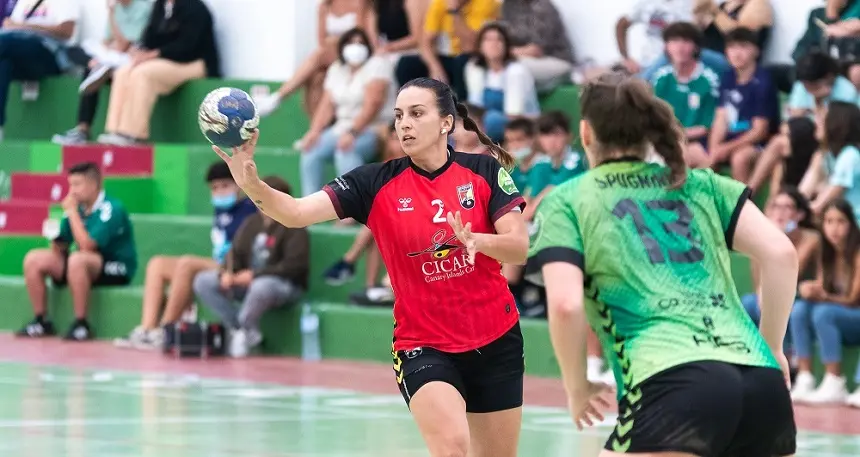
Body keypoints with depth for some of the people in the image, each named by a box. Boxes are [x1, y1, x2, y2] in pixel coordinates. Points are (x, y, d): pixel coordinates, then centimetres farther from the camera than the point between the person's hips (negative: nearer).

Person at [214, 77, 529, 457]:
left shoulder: (484, 171, -4)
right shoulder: (375, 184, -7)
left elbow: (519, 247, -10)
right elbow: (296, 212, -17)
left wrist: (475, 240, -30)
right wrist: (251, 184, -37)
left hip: (496, 342, 2)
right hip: (423, 346, -2)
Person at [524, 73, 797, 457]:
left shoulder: (565, 202, 13)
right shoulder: (701, 185, 23)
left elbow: (565, 305, -2)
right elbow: (781, 253, 11)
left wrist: (576, 387, 14)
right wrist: (772, 349, 22)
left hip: (674, 384, -5)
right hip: (762, 382, 5)